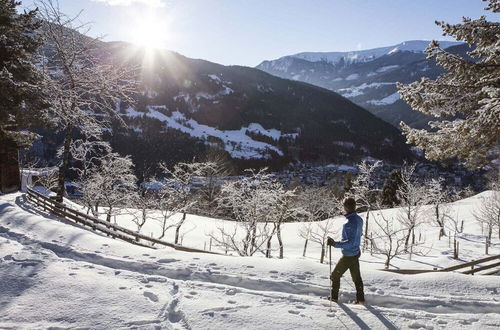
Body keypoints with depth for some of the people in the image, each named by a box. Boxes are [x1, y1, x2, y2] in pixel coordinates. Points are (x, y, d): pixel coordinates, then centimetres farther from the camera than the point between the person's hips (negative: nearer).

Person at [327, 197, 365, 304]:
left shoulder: (350, 223, -29)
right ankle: (360, 299, 26)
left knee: (335, 276, 10)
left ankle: (334, 297, 21)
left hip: (348, 256, -8)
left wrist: (335, 244, -38)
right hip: (356, 253, 8)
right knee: (356, 277, 18)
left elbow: (350, 242, -33)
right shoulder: (359, 219, -1)